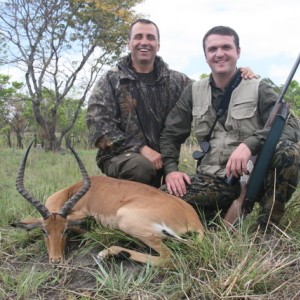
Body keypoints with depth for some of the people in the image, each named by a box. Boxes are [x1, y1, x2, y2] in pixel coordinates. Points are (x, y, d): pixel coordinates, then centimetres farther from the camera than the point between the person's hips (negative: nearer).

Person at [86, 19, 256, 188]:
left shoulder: (174, 80, 13)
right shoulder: (110, 81, 2)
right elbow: (99, 124, -8)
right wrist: (141, 148, -18)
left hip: (163, 159, 4)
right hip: (121, 157, -3)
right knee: (141, 166, -35)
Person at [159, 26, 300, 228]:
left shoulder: (258, 89, 2)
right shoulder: (194, 92, 10)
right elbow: (170, 134, 14)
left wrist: (250, 143, -30)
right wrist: (170, 169, -4)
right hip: (212, 179, 2)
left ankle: (267, 226, -11)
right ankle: (230, 210, 0)